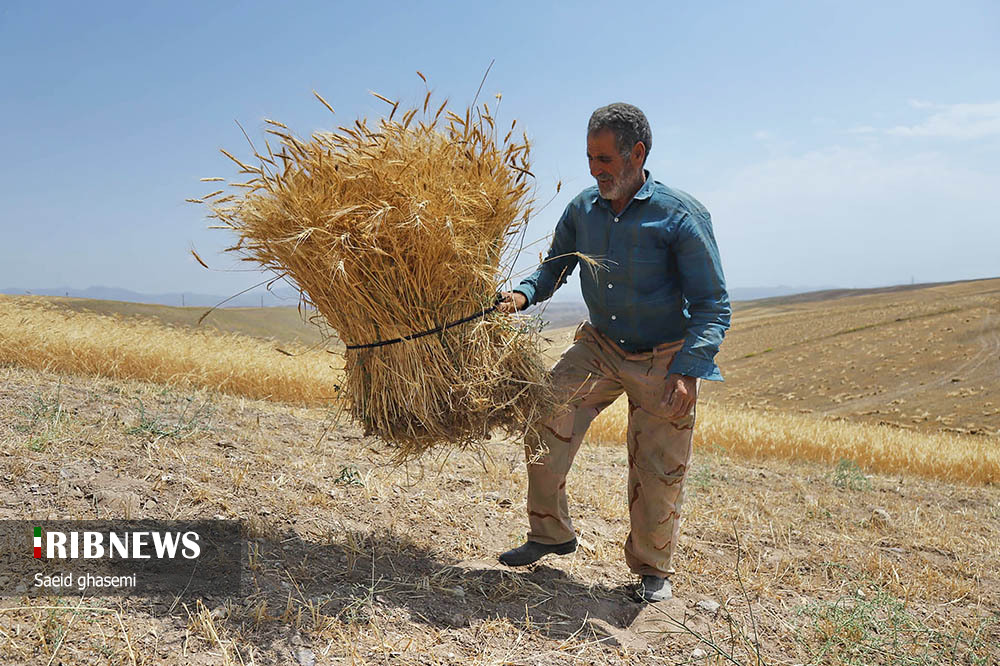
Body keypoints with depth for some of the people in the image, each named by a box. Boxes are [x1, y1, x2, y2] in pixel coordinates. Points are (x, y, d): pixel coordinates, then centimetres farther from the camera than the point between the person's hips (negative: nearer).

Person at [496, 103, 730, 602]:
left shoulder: (681, 216, -18)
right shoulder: (582, 209, -5)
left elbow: (712, 305, -15)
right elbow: (554, 267, 7)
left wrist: (687, 372, -28)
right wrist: (524, 293, -15)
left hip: (665, 359, -3)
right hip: (599, 347, 4)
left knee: (659, 472, 3)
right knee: (546, 425, -12)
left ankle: (652, 569, 28)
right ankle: (550, 533, 11)